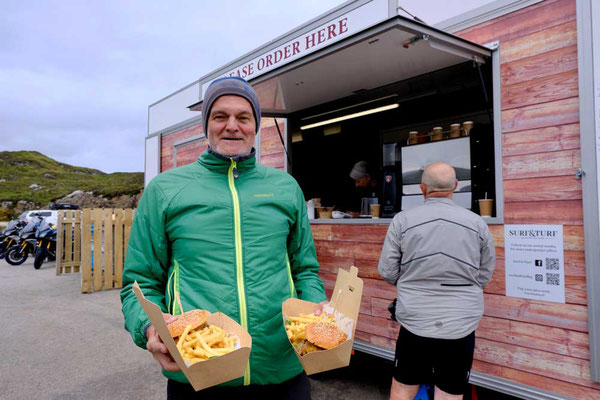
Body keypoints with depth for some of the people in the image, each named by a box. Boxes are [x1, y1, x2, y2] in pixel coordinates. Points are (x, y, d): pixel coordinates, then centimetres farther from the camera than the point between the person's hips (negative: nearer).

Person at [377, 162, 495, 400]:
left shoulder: (402, 221, -8)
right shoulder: (477, 223, -3)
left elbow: (387, 273, -2)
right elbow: (484, 276, 7)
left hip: (414, 323, 0)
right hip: (461, 325, 1)